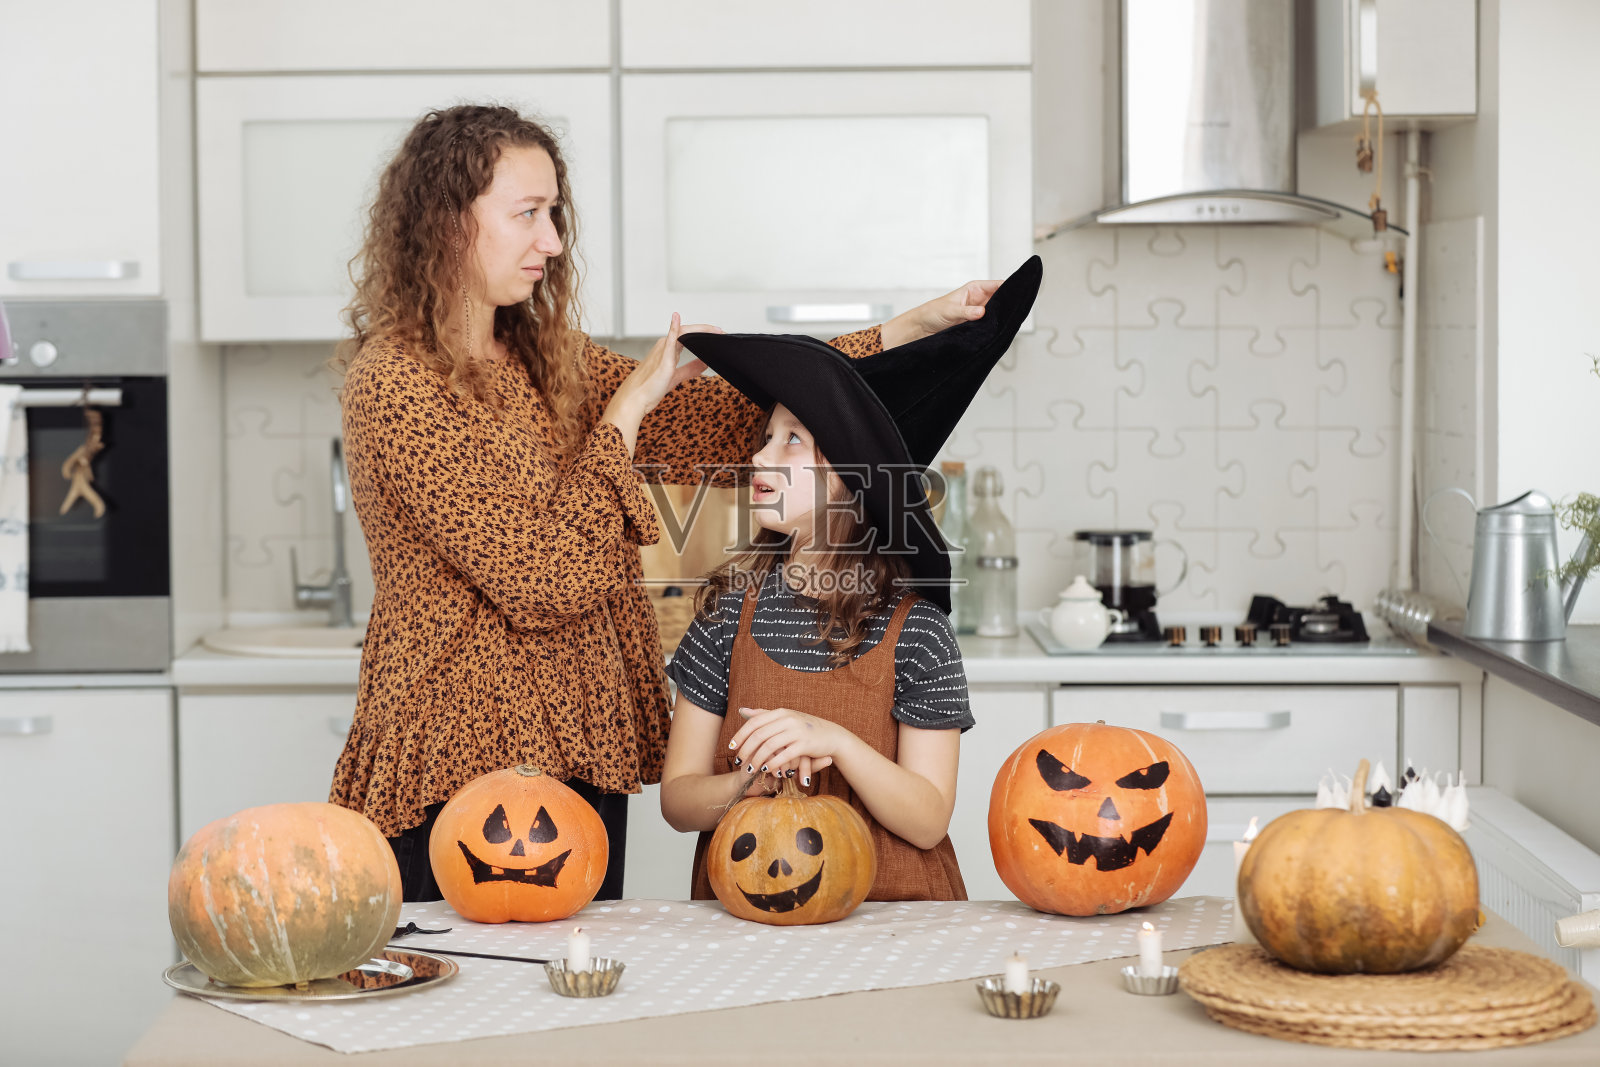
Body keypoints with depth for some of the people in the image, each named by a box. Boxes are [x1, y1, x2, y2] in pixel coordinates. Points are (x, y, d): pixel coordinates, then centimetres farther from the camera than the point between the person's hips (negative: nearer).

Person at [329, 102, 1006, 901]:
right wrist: (629, 407, -11)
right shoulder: (395, 386, -14)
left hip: (576, 755, 8)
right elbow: (539, 578, -19)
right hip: (461, 767, -8)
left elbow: (726, 418, 10)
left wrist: (910, 329, 5)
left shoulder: (544, 358, 11)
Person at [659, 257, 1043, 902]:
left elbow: (928, 822, -5)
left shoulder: (915, 628, -2)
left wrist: (836, 742, -19)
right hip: (747, 909, 1)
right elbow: (677, 799, 5)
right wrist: (749, 785, -15)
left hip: (889, 905, -1)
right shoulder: (732, 610, 4)